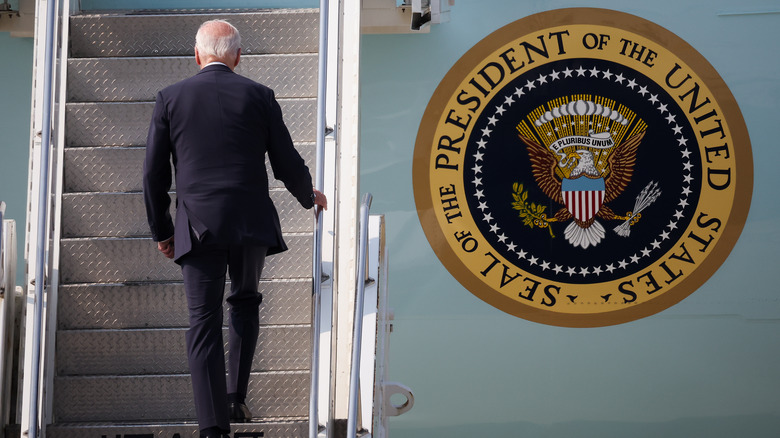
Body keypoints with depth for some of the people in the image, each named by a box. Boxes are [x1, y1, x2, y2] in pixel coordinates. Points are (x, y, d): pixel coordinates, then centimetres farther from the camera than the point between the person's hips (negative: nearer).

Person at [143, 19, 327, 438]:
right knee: (245, 302, 23)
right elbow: (287, 164, 5)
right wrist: (309, 197, 26)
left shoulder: (170, 98, 3)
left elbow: (154, 174, 5)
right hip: (251, 222, 0)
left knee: (203, 323, 0)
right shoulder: (259, 96, 2)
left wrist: (161, 231, 17)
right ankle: (236, 397, 16)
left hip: (197, 227, 0)